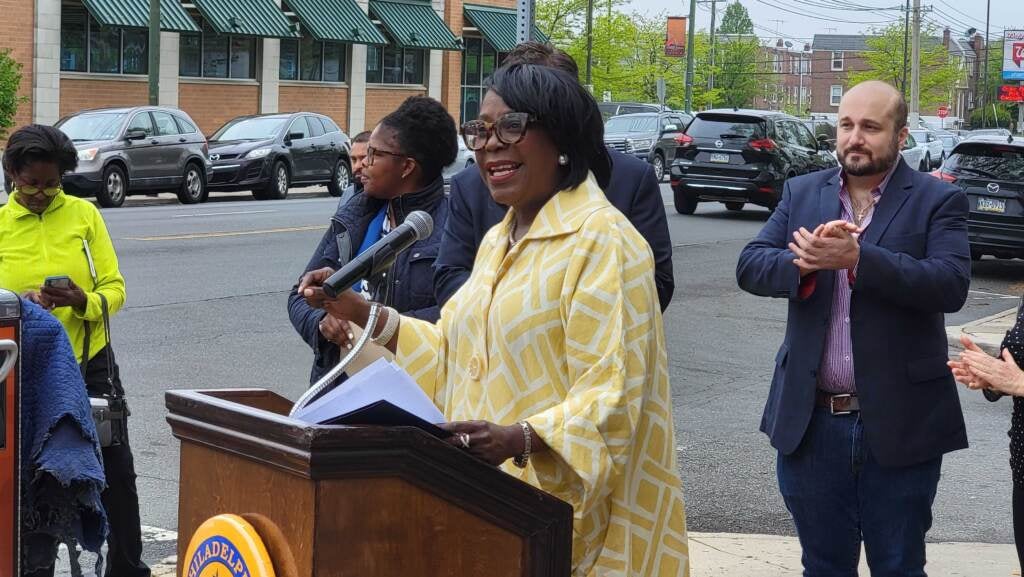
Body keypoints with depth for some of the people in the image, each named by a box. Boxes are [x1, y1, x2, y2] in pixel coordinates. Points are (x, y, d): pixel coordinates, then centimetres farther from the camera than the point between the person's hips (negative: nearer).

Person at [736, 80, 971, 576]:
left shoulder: (938, 201, -3)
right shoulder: (801, 193, 8)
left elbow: (951, 284, -18)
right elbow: (750, 267, -1)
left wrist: (857, 259, -28)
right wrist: (804, 263, -22)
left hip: (899, 425, -3)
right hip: (812, 422, 3)